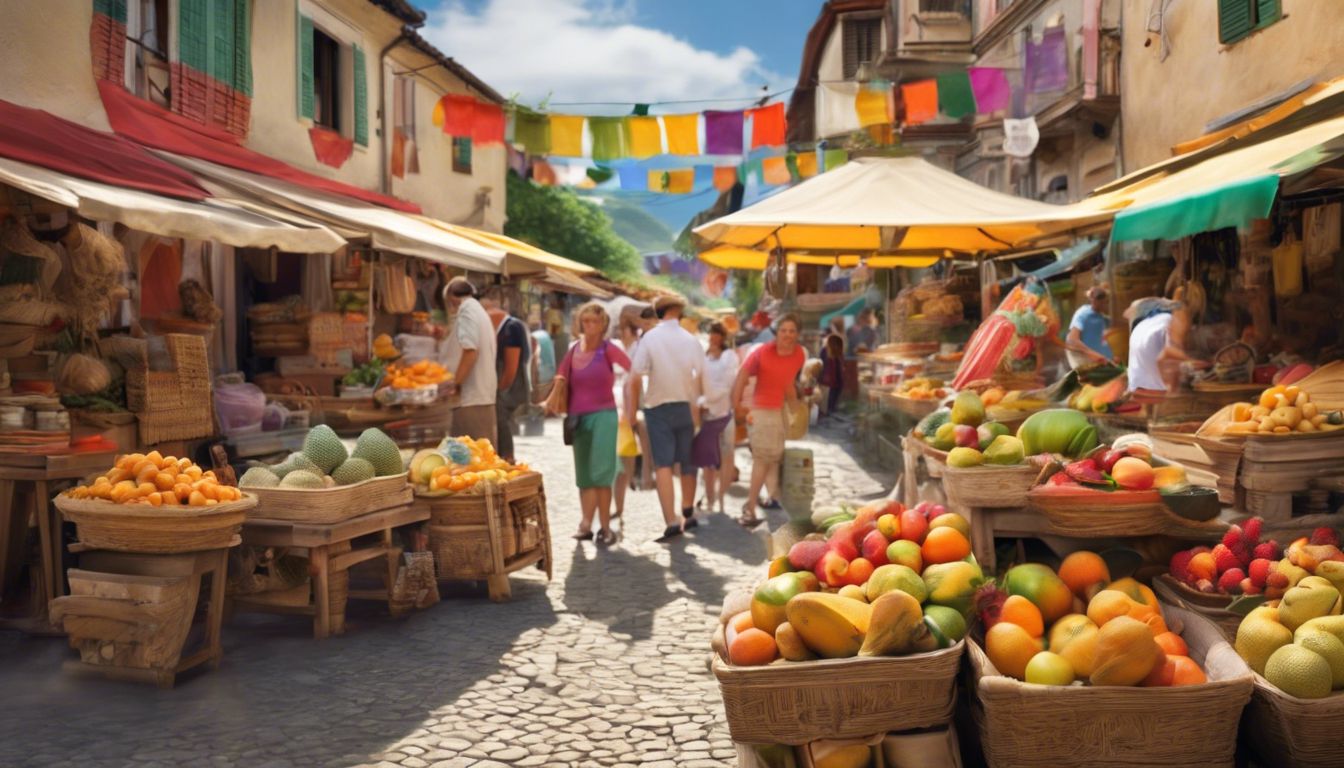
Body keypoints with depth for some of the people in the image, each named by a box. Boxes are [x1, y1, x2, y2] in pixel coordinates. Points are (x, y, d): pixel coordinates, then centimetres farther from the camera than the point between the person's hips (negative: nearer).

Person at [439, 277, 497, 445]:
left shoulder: (466, 310, -7)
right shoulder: (479, 310, 22)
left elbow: (470, 351, -19)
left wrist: (455, 385, -16)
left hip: (471, 398, -9)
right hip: (484, 395, 9)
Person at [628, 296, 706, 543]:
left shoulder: (650, 338, -7)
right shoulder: (691, 340, 0)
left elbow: (636, 378, -10)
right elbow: (701, 379, 1)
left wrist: (631, 409, -1)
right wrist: (697, 410, 13)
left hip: (658, 408, -3)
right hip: (686, 408, 3)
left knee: (663, 464, -6)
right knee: (687, 464, 15)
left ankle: (671, 522, -18)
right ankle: (688, 515, 29)